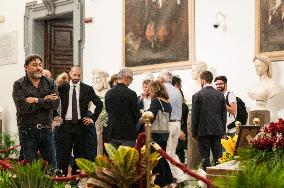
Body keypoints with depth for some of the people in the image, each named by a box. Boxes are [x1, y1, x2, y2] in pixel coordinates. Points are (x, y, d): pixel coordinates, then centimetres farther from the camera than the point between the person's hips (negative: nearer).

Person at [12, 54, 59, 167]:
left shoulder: (50, 83, 8)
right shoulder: (19, 85, 0)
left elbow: (55, 104, -6)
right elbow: (23, 107, -15)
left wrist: (37, 100, -12)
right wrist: (45, 100, -8)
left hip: (46, 129, 3)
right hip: (27, 131, -2)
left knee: (51, 164, 6)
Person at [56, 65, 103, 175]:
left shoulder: (87, 89, 4)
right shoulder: (62, 88, 5)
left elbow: (99, 104, 8)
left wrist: (93, 118, 1)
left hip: (81, 124, 1)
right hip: (66, 124, 0)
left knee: (79, 153, 4)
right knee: (65, 152, -4)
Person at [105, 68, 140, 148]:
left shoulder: (108, 93, 4)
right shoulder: (131, 94, -11)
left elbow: (108, 111, 12)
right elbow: (137, 114, -6)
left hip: (112, 133, 5)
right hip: (128, 132, -5)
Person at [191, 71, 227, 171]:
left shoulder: (197, 96, -7)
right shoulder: (220, 95, 5)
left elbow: (194, 116, -5)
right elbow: (224, 114, 8)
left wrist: (194, 132, 3)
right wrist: (223, 130, 14)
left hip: (203, 130, -4)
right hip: (217, 130, 4)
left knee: (205, 158, 0)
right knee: (218, 156, 8)